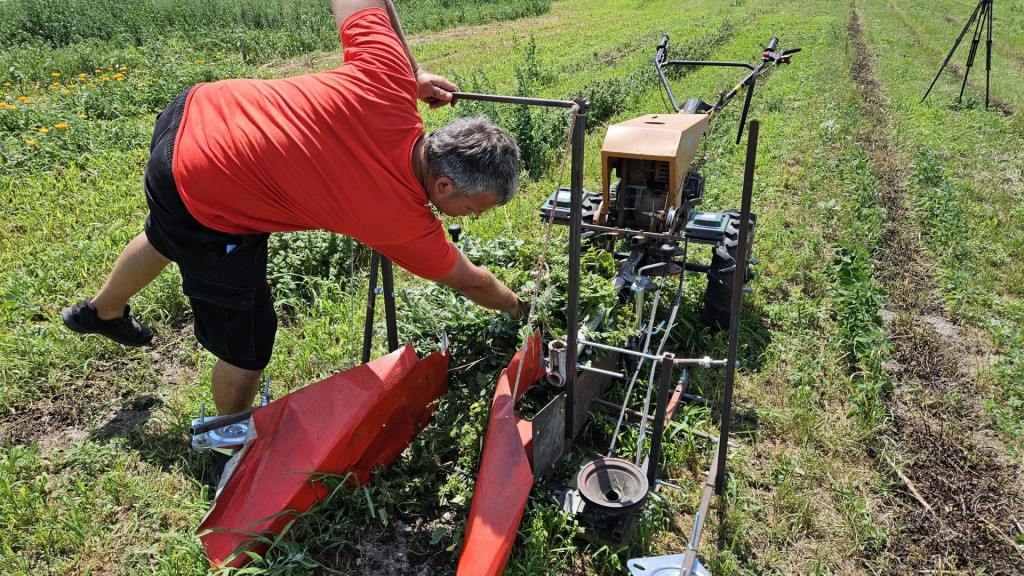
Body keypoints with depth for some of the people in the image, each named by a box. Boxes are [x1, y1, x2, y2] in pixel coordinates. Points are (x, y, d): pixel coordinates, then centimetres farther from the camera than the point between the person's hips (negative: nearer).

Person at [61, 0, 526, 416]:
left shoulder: (388, 80, -19)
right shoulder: (405, 223, -25)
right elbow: (468, 280, -7)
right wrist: (518, 307, 11)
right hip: (205, 205, -8)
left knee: (167, 237, 38)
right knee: (247, 348, 8)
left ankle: (102, 312, 69)